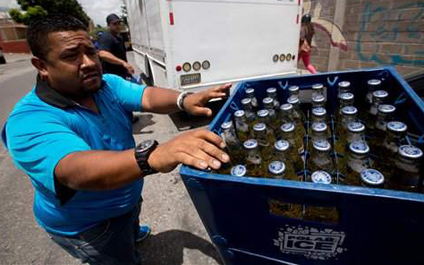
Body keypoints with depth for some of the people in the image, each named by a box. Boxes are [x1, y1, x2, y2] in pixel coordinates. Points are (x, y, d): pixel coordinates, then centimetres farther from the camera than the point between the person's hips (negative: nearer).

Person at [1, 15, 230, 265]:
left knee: (132, 221, 38)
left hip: (128, 196, 7)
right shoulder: (30, 121, -34)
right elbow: (78, 171, -51)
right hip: (87, 225, -6)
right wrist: (154, 156, -69)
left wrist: (184, 100, -46)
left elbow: (147, 96, -24)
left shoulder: (108, 84, -12)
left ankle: (133, 234, 72)